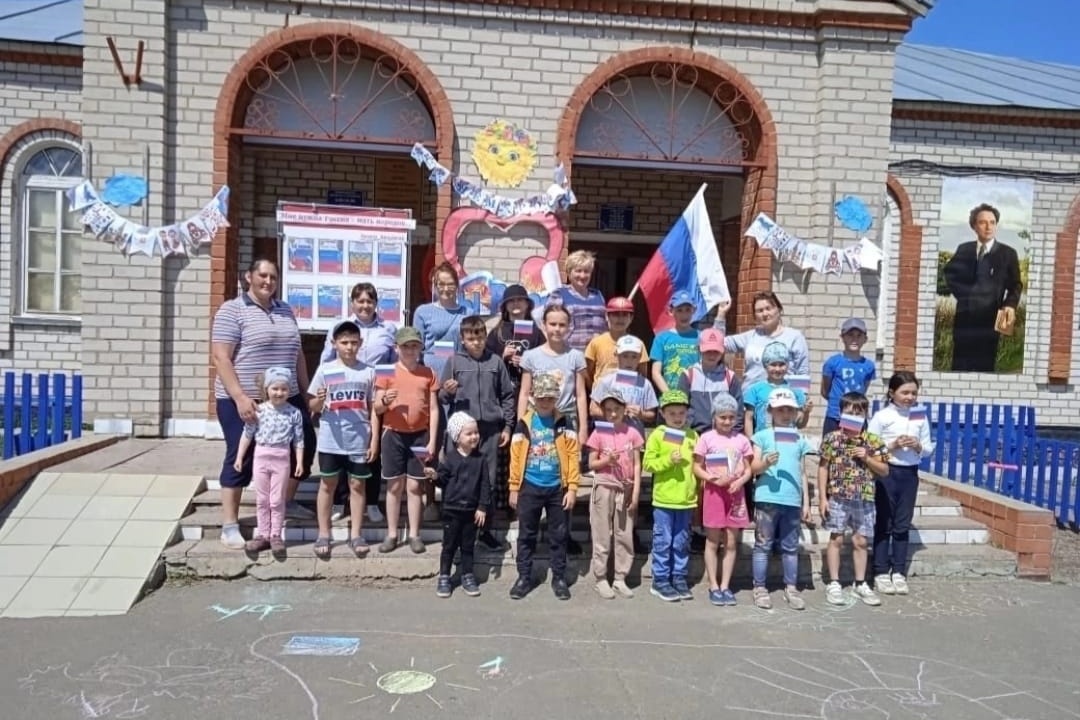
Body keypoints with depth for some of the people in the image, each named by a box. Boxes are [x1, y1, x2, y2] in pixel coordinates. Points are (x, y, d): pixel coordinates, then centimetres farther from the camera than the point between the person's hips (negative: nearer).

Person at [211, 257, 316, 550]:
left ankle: (285, 502, 32)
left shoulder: (285, 310, 13)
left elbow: (297, 354, 19)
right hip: (243, 400, -7)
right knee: (241, 457, -1)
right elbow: (220, 357, -13)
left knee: (304, 444, 12)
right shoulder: (232, 310, -6)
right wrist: (240, 397, -22)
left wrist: (306, 391, 15)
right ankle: (229, 525, 10)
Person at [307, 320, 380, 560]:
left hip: (359, 441, 1)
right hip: (331, 440, 0)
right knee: (327, 485, 9)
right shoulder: (325, 370, -1)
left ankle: (356, 535, 18)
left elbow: (373, 409, 4)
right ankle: (324, 534, 19)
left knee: (358, 486, 8)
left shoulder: (368, 371, 2)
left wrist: (374, 440, -1)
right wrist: (319, 400, -21)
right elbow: (313, 407, 3)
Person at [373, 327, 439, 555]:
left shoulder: (428, 374, 3)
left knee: (415, 485, 5)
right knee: (394, 485, 6)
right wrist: (385, 401, -22)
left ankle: (414, 534, 13)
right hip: (393, 435, 0)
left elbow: (433, 410, 3)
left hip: (420, 435, 0)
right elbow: (377, 408, 2)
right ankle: (392, 534, 15)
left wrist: (432, 441, -3)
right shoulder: (387, 372, 1)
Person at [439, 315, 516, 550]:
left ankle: (485, 528, 19)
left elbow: (507, 396, 10)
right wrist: (447, 392, -18)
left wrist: (508, 426, 7)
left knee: (488, 480, 8)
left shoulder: (496, 361, 5)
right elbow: (442, 399, 5)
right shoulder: (454, 361, 2)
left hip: (491, 428, 1)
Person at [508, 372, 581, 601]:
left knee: (558, 535, 9)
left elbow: (573, 456, -4)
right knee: (526, 535, 9)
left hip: (557, 488, 0)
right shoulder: (524, 423, -2)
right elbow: (516, 457, -1)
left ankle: (559, 578, 20)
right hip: (530, 487, 0)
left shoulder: (564, 424, -1)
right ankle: (524, 577, 20)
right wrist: (514, 488, -2)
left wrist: (572, 487, -8)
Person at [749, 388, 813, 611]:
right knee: (763, 545, 3)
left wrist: (806, 503, 12)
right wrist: (766, 463, -26)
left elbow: (802, 473, 15)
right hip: (767, 499, -3)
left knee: (791, 547, 11)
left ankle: (791, 588, 20)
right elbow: (753, 467, -4)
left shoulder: (800, 439, 13)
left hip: (793, 501, 4)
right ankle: (759, 588, 10)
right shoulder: (762, 436, 2)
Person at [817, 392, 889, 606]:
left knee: (860, 541, 11)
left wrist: (867, 458, -12)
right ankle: (834, 584, 14)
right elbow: (823, 468, -1)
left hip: (864, 499, 2)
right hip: (837, 498, -2)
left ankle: (860, 584, 24)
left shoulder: (872, 441, 0)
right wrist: (822, 497, -5)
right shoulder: (831, 438, -5)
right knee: (836, 539, 6)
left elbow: (885, 470, 5)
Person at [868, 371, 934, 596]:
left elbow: (929, 449, 9)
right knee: (884, 524, 5)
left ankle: (898, 573, 18)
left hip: (910, 473, 3)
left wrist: (919, 446, -12)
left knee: (902, 525, 9)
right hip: (887, 472, -3)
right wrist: (892, 445, -20)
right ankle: (881, 574, 11)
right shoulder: (881, 416, -7)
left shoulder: (921, 417, 5)